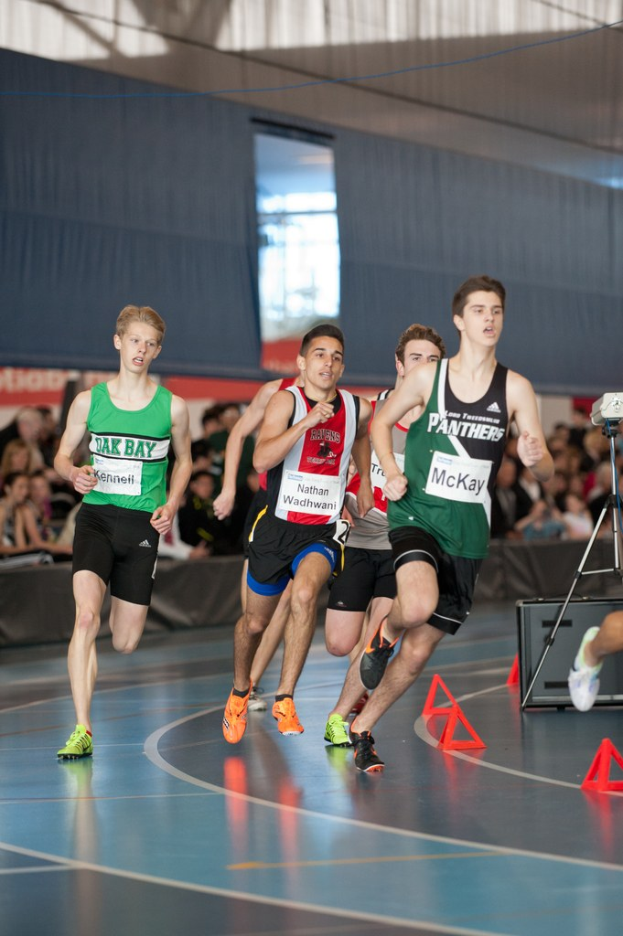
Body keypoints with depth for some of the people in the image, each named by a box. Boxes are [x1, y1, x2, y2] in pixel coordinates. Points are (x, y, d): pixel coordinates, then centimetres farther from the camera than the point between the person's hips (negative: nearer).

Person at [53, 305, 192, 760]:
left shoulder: (173, 407, 1)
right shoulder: (89, 401, 1)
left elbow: (184, 460, 16)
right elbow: (63, 454, 12)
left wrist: (171, 505, 0)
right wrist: (73, 473, -12)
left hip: (142, 523, 1)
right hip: (96, 516, -1)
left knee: (125, 643, 4)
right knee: (86, 618, -22)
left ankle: (124, 611, 44)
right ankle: (82, 732, -21)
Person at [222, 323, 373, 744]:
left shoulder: (358, 408, 3)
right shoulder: (287, 400, -9)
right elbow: (261, 459, -26)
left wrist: (365, 481, 24)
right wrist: (306, 422, -33)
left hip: (324, 531, 1)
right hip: (278, 525, -1)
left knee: (305, 594, -30)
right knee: (255, 621, 13)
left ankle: (285, 699, -23)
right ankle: (240, 690, 43)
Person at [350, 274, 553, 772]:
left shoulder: (516, 388, -1)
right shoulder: (427, 377, -2)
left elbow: (546, 469, -1)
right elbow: (381, 422, 14)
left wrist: (535, 458, -25)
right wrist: (391, 473, -3)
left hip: (468, 530, 2)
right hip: (417, 513, -2)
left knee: (420, 649, 6)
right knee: (418, 605, -32)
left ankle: (361, 728, 27)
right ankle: (385, 632, 4)